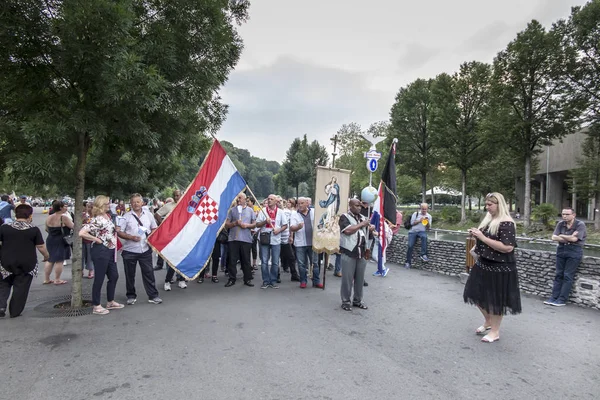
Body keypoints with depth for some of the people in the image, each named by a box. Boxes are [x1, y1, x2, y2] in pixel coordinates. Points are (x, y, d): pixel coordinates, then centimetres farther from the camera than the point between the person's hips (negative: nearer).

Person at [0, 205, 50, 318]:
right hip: (27, 264, -1)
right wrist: (46, 256, 13)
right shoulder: (34, 229, -7)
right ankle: (15, 312, 14)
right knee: (21, 288, 9)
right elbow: (41, 247, -4)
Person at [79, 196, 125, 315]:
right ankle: (96, 306, 14)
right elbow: (81, 233, -26)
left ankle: (110, 302, 30)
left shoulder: (108, 216, 10)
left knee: (114, 276, 16)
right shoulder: (96, 220, -18)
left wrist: (115, 229, 9)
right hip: (100, 251, -9)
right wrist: (97, 239, -18)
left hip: (110, 250, 9)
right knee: (99, 278, 2)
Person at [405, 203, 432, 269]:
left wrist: (427, 222, -10)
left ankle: (423, 255, -36)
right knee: (410, 245, -16)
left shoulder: (429, 216, 14)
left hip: (422, 231, 0)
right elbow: (412, 223, 3)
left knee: (424, 237, -37)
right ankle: (408, 262, -9)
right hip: (413, 231, 0)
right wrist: (419, 221, -9)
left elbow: (428, 228, 9)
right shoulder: (416, 214, 12)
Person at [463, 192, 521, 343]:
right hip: (483, 264, 9)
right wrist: (476, 235, 1)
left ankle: (495, 331, 23)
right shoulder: (489, 219, 7)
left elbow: (508, 247, -27)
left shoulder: (506, 223, -19)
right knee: (478, 294, 16)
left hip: (500, 267, -9)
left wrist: (482, 237, -26)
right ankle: (488, 321, 38)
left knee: (496, 299, 6)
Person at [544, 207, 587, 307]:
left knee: (568, 276, -3)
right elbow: (554, 237, -3)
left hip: (574, 252, -5)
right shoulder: (560, 224, 6)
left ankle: (562, 300, 0)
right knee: (558, 275, 6)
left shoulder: (580, 225, -8)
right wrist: (568, 238, -13)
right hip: (561, 250, 5)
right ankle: (554, 297, 8)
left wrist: (561, 236, -4)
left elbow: (574, 239, -18)